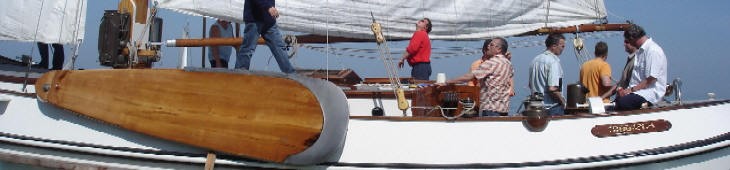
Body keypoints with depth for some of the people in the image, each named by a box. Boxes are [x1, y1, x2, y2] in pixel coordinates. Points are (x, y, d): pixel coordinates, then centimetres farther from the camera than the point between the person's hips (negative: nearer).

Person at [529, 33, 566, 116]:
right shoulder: (553, 62, -16)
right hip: (552, 106, -8)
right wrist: (563, 102, -9)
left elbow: (530, 85, 18)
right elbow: (552, 89, -23)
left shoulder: (535, 60, 10)